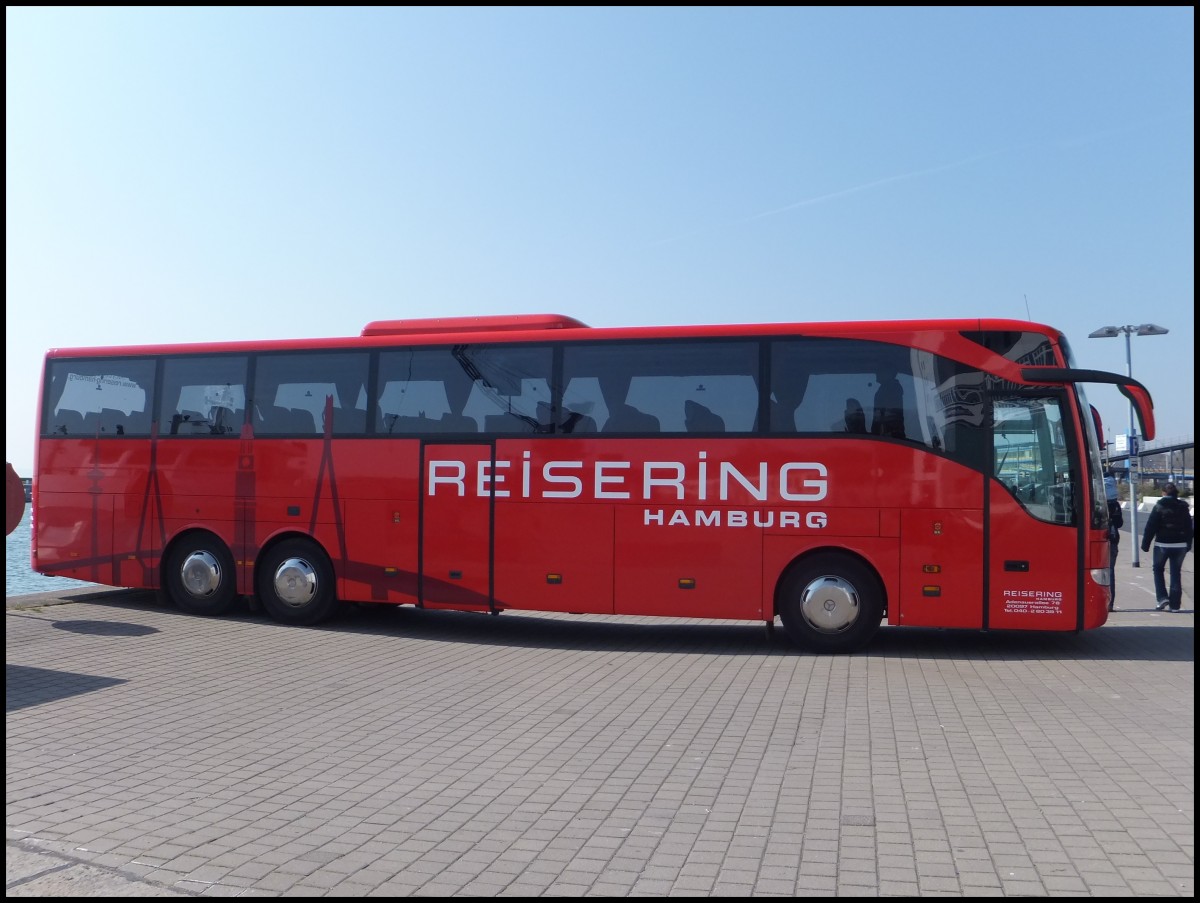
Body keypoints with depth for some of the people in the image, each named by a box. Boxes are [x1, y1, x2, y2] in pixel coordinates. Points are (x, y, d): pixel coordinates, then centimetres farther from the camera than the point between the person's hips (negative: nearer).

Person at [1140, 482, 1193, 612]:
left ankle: (1162, 597, -2)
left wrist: (1145, 544, -4)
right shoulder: (1184, 508, 4)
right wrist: (1188, 545, 18)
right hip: (1180, 545, 3)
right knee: (1176, 573, 9)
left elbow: (1150, 527, -10)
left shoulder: (1159, 507, -9)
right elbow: (1189, 528, 10)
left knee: (1158, 569, 13)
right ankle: (1174, 604, 8)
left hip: (1162, 544, -3)